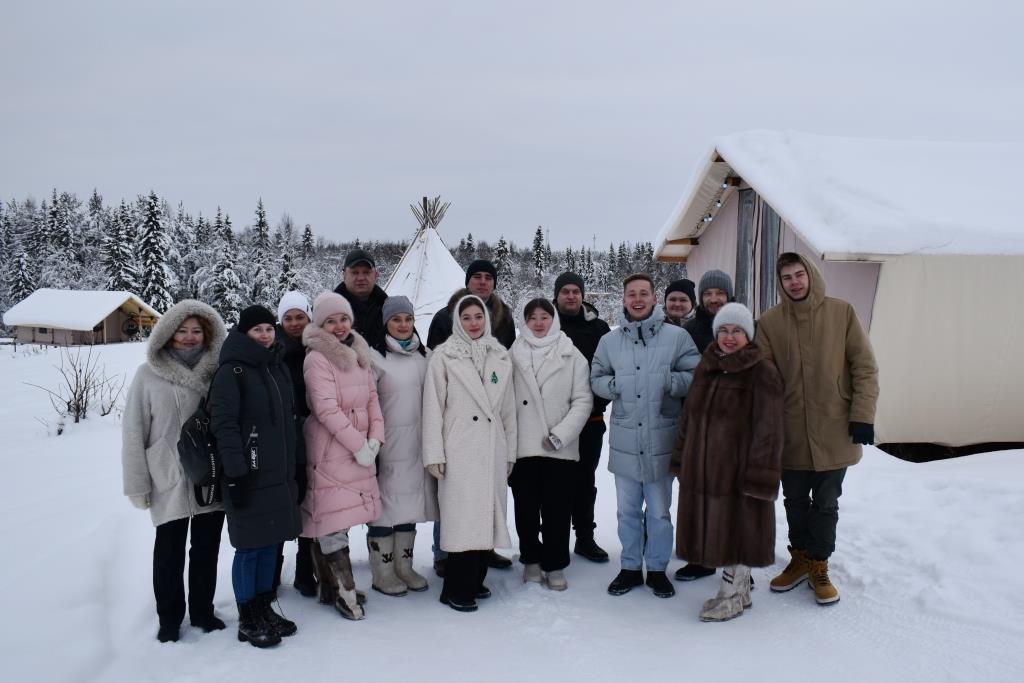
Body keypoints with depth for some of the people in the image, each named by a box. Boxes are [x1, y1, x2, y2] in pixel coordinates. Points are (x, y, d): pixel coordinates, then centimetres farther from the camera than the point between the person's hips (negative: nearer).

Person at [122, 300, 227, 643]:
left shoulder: (214, 371, -1)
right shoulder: (149, 374, -5)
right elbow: (133, 432, -3)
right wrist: (137, 484, -4)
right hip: (169, 482, -2)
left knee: (207, 549, 14)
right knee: (169, 551, 10)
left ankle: (202, 610, 32)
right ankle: (169, 617, 28)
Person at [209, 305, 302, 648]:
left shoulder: (279, 368, 14)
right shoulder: (231, 371, -9)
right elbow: (223, 424, -14)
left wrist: (297, 466, 17)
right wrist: (235, 474, -19)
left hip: (280, 475, 7)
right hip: (250, 476, -7)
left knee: (269, 543, 14)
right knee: (249, 547, 1)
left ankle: (265, 609, 27)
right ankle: (248, 621, 14)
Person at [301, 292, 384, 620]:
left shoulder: (359, 354, 12)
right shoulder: (317, 359, -11)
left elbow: (372, 397, 12)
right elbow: (326, 409, -17)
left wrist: (375, 438, -1)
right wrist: (359, 445, -15)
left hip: (360, 447, 7)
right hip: (330, 451, -7)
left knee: (329, 518, 13)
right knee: (333, 520, -4)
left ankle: (329, 586, 21)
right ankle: (346, 592, 2)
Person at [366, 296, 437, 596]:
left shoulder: (424, 355, 10)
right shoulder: (375, 357, -7)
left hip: (417, 444, 5)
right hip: (388, 444, -5)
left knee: (411, 502, 12)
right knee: (386, 504, 0)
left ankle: (404, 566, 24)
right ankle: (383, 572, 13)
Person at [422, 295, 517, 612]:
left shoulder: (500, 357, 11)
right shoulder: (443, 356, 0)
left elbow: (508, 408, 13)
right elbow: (433, 407, -3)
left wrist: (510, 452, 12)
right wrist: (434, 454, -7)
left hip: (493, 451, 4)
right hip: (459, 451, -4)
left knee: (486, 515, 8)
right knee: (462, 518, -6)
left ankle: (475, 580, 23)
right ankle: (457, 589, 5)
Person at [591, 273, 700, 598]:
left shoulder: (677, 337, -3)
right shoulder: (609, 341, 6)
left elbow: (696, 376, -3)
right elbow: (596, 378, 11)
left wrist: (669, 381, -19)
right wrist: (614, 384, -9)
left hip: (661, 440, -2)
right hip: (624, 440, 2)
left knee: (659, 511, 10)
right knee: (627, 510, 14)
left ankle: (657, 569, 27)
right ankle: (630, 567, 29)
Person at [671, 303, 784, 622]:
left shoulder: (762, 372, -10)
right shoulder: (706, 368, 11)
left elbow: (767, 429, -14)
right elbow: (689, 417, 16)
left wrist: (759, 476, -18)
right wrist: (681, 462, 14)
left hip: (739, 470, -7)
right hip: (703, 469, 7)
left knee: (738, 529, 3)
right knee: (717, 530, 14)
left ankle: (732, 595, 21)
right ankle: (740, 589, 31)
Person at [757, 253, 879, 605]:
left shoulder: (842, 312, -4)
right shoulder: (770, 322, -2)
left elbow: (865, 368, -2)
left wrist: (863, 415, -8)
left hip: (834, 431, -1)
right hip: (790, 433, 1)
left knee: (825, 504, 10)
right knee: (795, 502, 15)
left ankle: (819, 565, 26)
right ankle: (800, 558, 34)